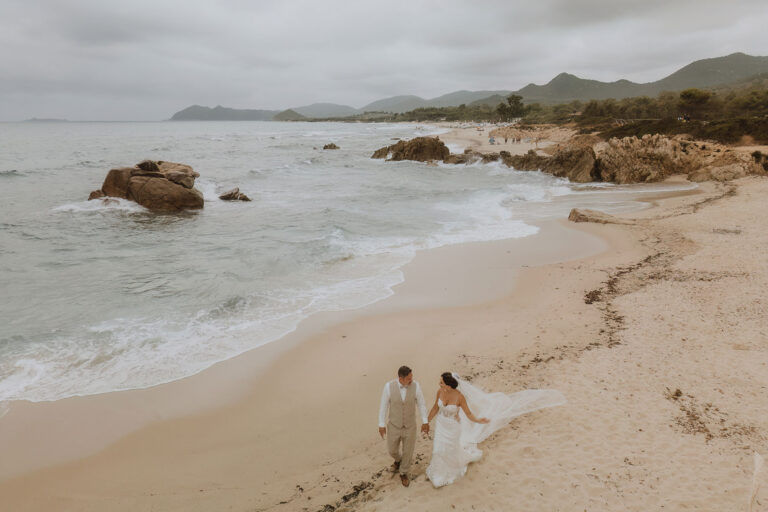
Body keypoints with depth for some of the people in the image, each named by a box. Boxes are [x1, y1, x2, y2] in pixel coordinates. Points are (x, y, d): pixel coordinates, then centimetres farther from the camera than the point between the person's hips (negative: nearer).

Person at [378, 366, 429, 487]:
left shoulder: (415, 385, -22)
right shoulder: (389, 386, -26)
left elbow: (421, 403, -8)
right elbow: (383, 405, -14)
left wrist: (425, 422, -6)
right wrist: (381, 425, -8)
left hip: (409, 426, 0)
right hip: (394, 425, 0)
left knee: (408, 451, 17)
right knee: (392, 450, 21)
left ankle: (403, 473, 46)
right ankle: (398, 459, 59)